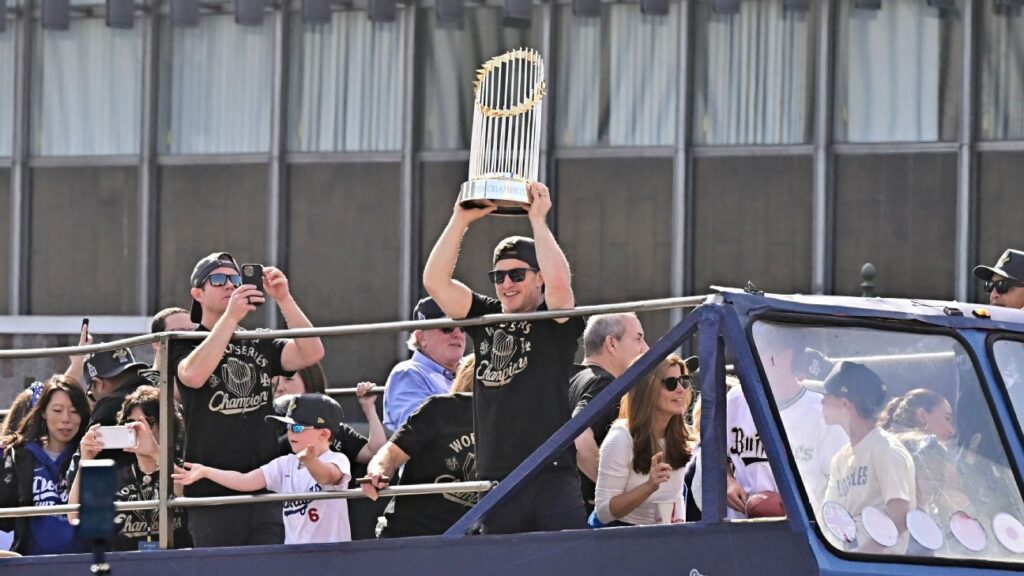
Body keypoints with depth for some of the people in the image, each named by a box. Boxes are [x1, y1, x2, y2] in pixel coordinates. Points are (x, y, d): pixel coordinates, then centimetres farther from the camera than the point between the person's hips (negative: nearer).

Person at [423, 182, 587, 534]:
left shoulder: (555, 322, 3)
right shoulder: (486, 317, 15)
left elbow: (558, 281, -19)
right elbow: (434, 281, 6)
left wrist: (537, 220, -10)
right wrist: (461, 220, 1)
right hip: (495, 481, 4)